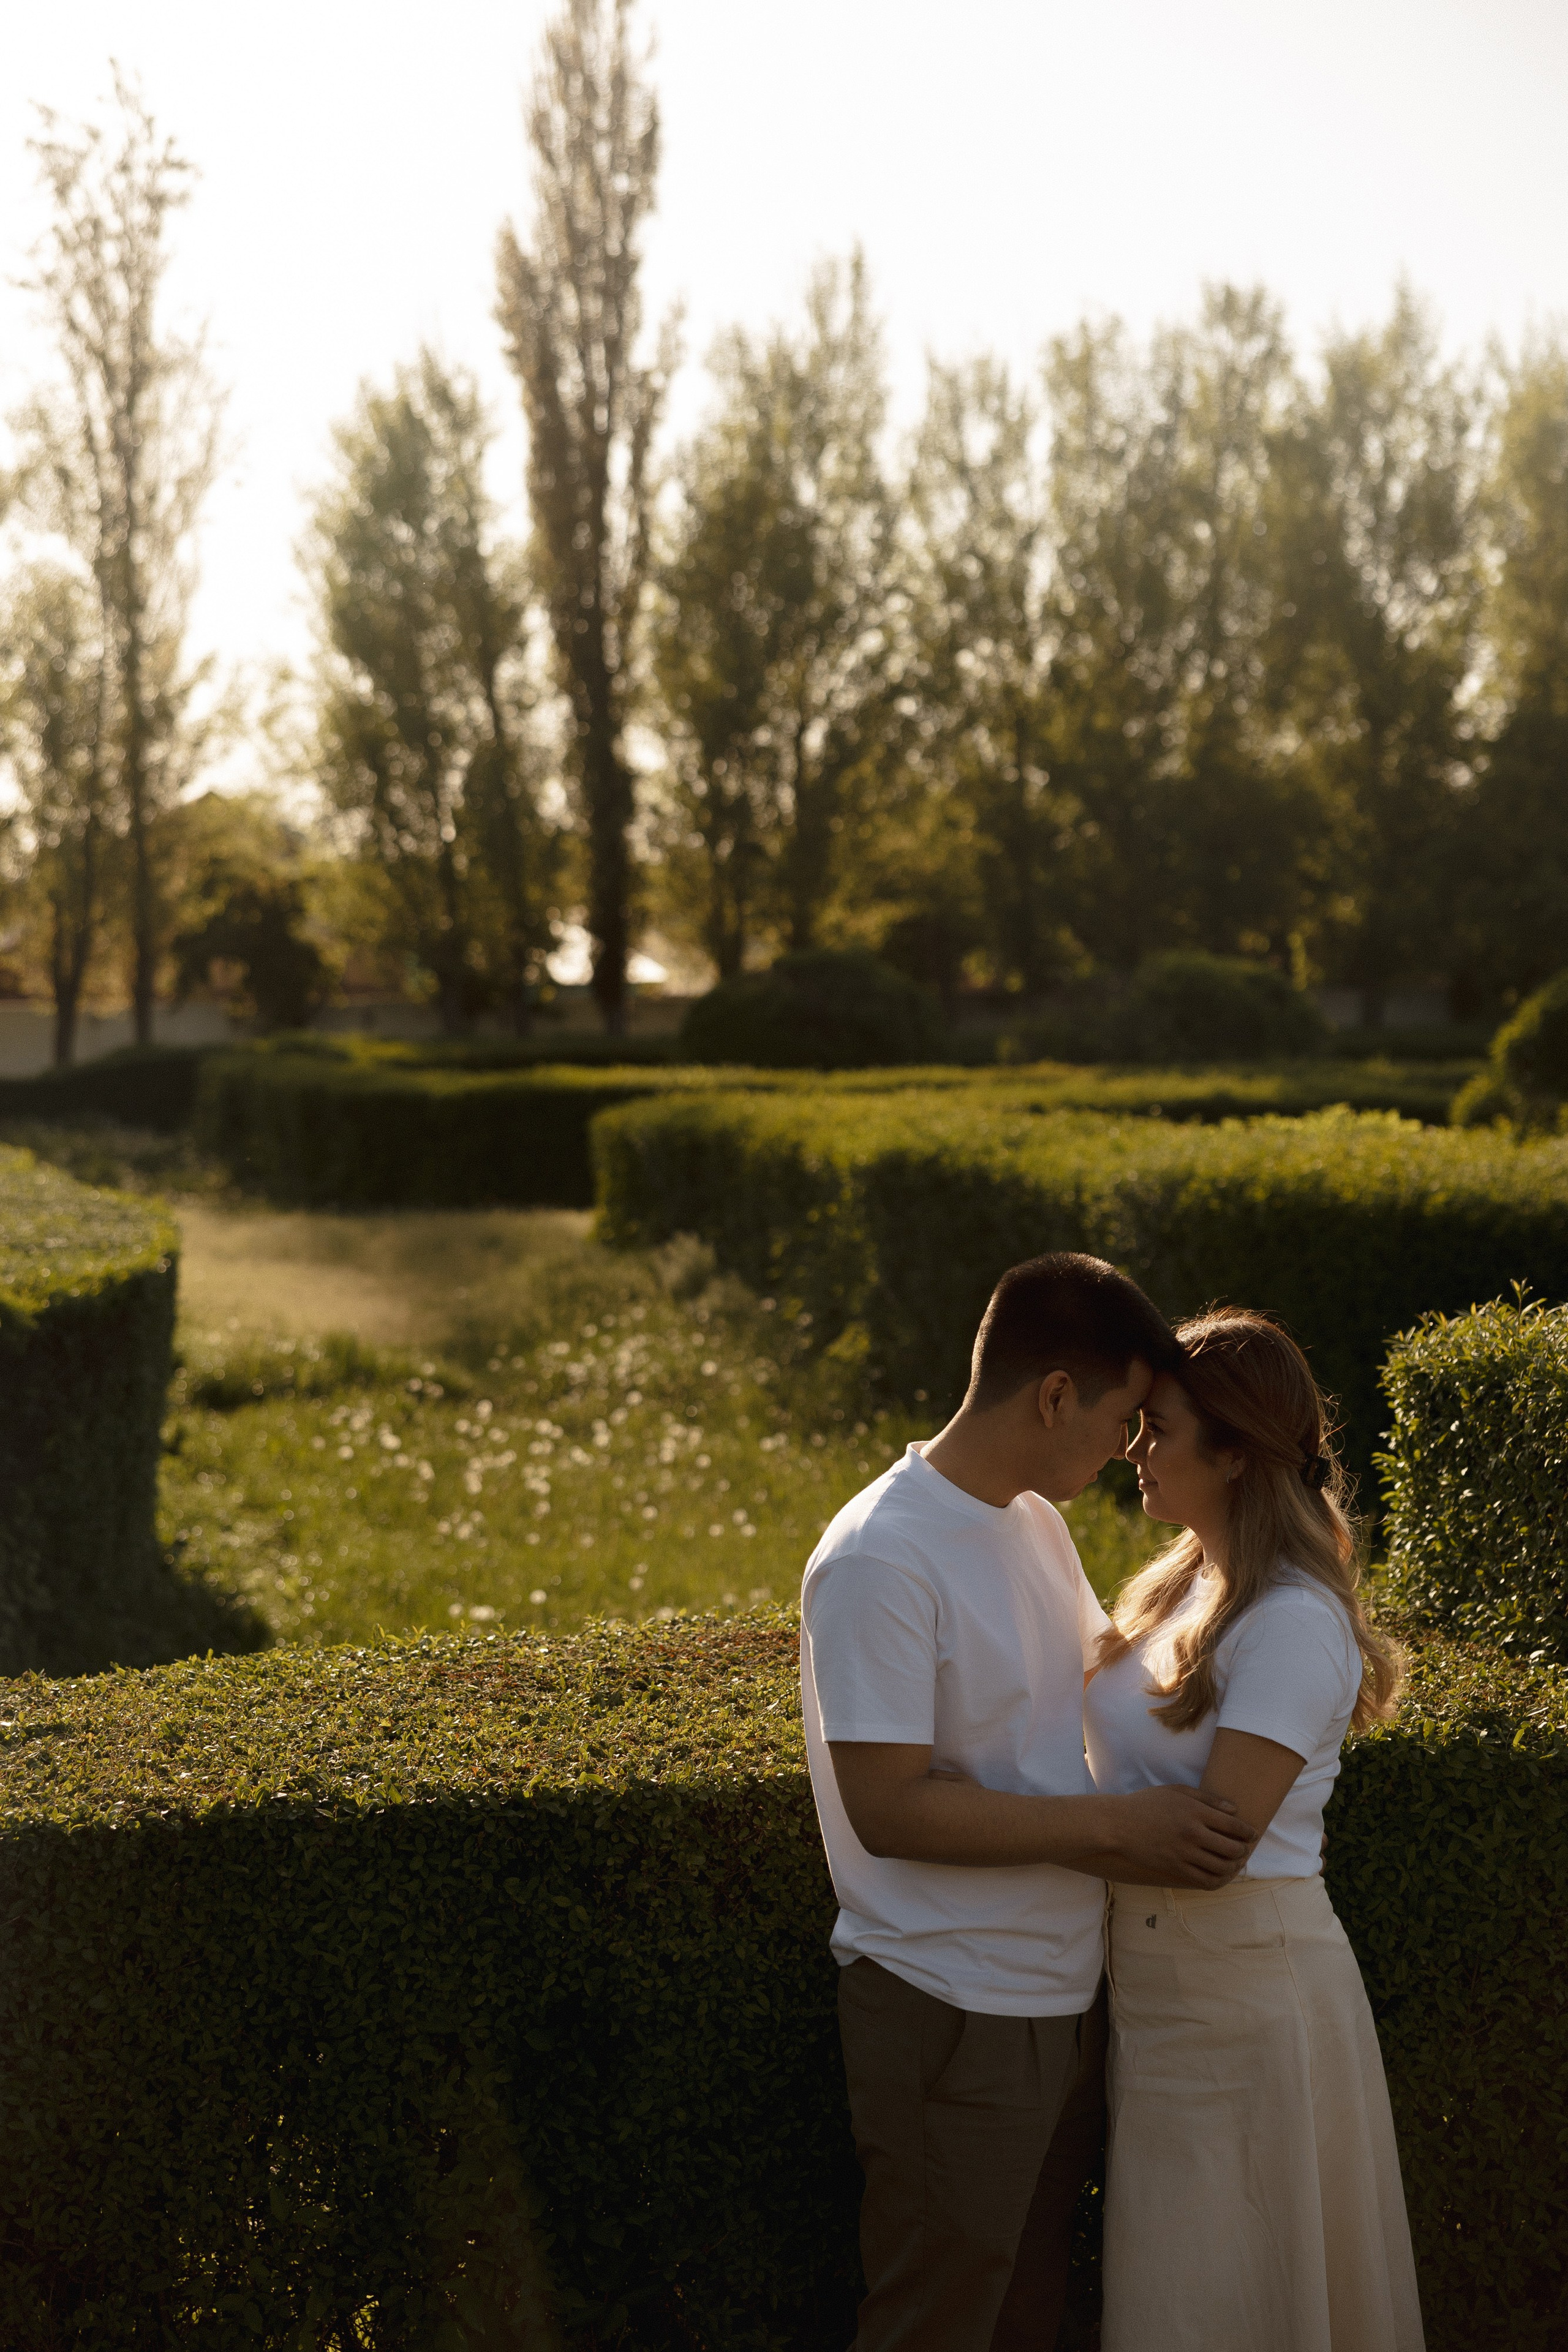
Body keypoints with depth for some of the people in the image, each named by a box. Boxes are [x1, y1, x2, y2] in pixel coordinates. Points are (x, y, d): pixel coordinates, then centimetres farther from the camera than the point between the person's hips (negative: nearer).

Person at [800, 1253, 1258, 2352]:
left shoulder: (1036, 1522, 7)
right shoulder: (881, 1560, -21)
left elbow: (1105, 1659, 25)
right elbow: (888, 1808, -25)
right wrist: (1112, 1825, -22)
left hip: (1063, 2000, 9)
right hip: (952, 2016, -9)